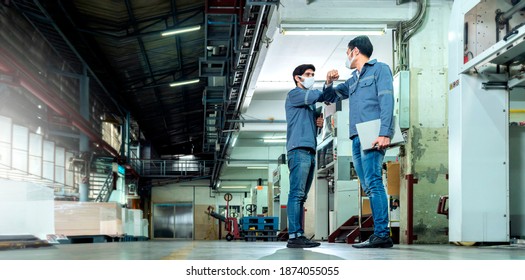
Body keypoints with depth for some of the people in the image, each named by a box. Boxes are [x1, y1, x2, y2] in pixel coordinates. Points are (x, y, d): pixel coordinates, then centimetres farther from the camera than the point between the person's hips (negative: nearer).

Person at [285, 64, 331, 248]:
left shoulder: (310, 103, 29)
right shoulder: (294, 94, 3)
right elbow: (317, 96, -13)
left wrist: (319, 122, 12)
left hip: (310, 151, 9)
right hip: (299, 149, -9)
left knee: (301, 196, 4)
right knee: (297, 193, -15)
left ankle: (299, 235, 2)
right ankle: (294, 235, -20)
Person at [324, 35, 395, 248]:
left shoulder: (379, 69, 5)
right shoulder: (352, 81, 27)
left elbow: (386, 101, -7)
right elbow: (330, 97, 38)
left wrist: (385, 133, -19)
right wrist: (329, 83, 15)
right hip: (357, 138, 8)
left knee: (373, 183, -17)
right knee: (368, 188, 2)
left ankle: (382, 234, -21)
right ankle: (379, 235, 2)